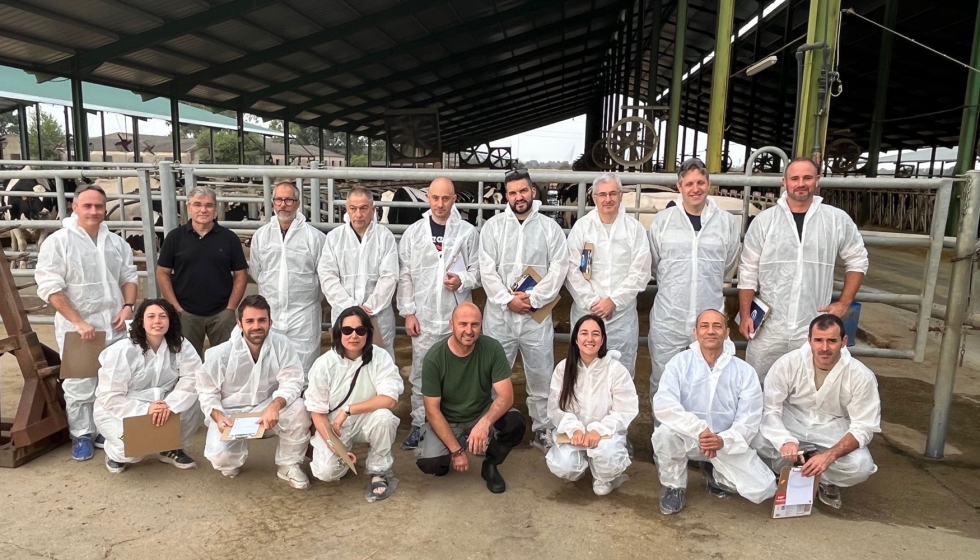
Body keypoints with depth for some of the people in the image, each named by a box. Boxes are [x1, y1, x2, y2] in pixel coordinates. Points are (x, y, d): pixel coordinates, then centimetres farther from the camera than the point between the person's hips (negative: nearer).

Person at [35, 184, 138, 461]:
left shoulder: (116, 242, 8)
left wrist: (127, 307, -2)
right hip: (78, 328, -4)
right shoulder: (58, 242, -7)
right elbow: (50, 288, -12)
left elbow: (129, 277, 15)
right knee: (80, 386, 3)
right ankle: (82, 436, 19)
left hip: (115, 326, 4)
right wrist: (78, 322, -16)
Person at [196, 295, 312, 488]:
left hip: (268, 406, 0)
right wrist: (218, 416, -25)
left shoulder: (282, 345, -18)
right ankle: (235, 458, 20)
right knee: (220, 458, -23)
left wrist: (275, 406, -39)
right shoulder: (219, 354, -16)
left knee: (298, 409, -30)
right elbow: (207, 391, -7)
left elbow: (291, 382, -20)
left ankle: (289, 465, -4)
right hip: (230, 412, 0)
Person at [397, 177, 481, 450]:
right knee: (421, 374, 8)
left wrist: (462, 281, -17)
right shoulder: (413, 232, 4)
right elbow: (404, 276, 4)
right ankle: (419, 425, 21)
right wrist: (408, 312, -1)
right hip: (424, 316, 1)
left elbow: (478, 270, 4)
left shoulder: (469, 232, 0)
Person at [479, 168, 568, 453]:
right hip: (500, 313, 1)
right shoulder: (493, 226, 3)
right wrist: (508, 299, -13)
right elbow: (487, 269, -3)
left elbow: (558, 269, -4)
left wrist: (533, 298, -13)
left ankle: (543, 431, 21)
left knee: (541, 376, 7)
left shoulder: (550, 227, 3)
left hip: (537, 314, 0)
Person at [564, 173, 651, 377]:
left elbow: (640, 272, -3)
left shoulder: (634, 228, 2)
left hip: (622, 314, 0)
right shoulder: (581, 227, 2)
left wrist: (614, 300, -9)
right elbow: (573, 270, -3)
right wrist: (592, 302, -9)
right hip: (586, 312, 0)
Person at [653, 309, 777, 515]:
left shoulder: (745, 371, -6)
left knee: (763, 489, -14)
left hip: (729, 444, 2)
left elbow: (749, 420, -11)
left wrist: (723, 441, -29)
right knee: (665, 434, -33)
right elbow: (663, 406, -24)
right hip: (689, 439, -1)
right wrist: (700, 430, -34)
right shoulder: (679, 363, -11)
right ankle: (673, 487, -2)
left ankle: (715, 474, 19)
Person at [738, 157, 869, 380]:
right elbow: (748, 272, 2)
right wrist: (745, 315, -2)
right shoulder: (764, 220, 0)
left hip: (814, 330, 0)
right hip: (767, 328, 0)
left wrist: (843, 303, 4)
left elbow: (857, 261, 12)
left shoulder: (838, 220, 1)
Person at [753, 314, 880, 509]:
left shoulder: (861, 376, -18)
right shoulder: (788, 363, -19)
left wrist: (829, 456, -33)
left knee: (861, 467, -28)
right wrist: (785, 440, -36)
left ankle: (825, 480, 5)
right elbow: (770, 409, -16)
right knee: (757, 440, -30)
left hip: (834, 430, 0)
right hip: (791, 423, 0)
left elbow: (863, 427, -16)